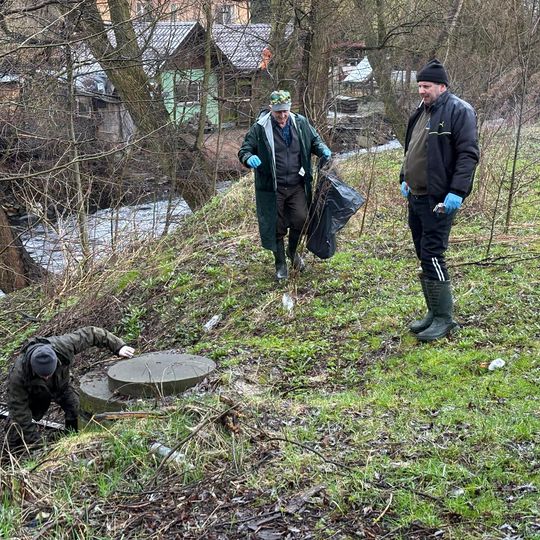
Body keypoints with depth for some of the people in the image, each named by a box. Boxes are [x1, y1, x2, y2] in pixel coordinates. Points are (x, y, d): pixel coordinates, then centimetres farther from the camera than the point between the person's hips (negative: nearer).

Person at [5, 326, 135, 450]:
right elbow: (19, 410, -33)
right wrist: (35, 441, -31)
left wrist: (118, 347, -27)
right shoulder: (18, 375, -42)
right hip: (35, 395, -1)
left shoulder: (63, 346, -40)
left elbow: (90, 334, -26)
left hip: (61, 386, 1)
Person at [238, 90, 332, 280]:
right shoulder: (260, 128, -7)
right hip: (272, 188, -2)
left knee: (301, 219, -9)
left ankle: (293, 250, 23)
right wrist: (249, 158, -27)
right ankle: (280, 264, 27)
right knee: (277, 227, 6)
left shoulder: (301, 124, 2)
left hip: (297, 186, 2)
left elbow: (315, 141, 17)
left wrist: (323, 150, -6)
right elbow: (244, 150, -2)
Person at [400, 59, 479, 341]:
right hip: (415, 197, 9)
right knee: (424, 256, 12)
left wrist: (457, 192, -23)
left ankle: (444, 318, 1)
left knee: (432, 255, -9)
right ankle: (434, 313, 22)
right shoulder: (420, 112, 16)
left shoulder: (459, 111, -11)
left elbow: (468, 154, -17)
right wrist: (404, 179, 22)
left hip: (439, 200, -9)